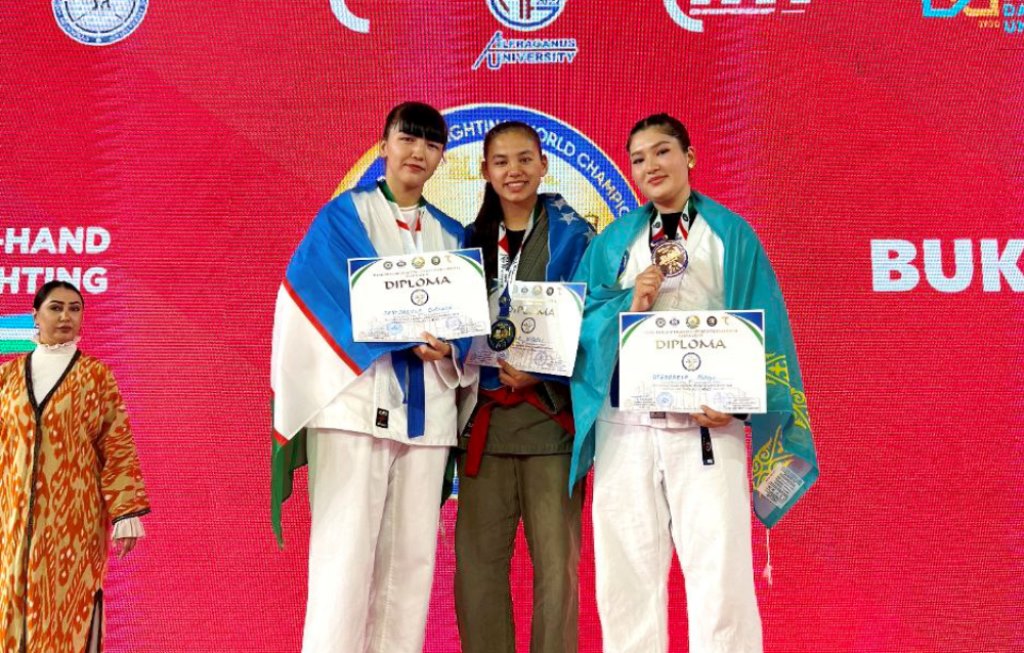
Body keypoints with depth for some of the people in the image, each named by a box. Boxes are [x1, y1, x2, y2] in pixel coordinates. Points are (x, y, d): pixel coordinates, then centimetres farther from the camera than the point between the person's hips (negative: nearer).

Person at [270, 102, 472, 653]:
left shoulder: (450, 235, 17)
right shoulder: (343, 215, 5)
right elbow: (334, 298, -7)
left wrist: (448, 348, -11)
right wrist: (416, 329, -16)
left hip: (426, 413, 5)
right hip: (355, 404, -4)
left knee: (413, 557, 5)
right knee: (345, 554, -8)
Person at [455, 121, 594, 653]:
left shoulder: (571, 233, 2)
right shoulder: (473, 239, 15)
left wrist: (541, 372, -17)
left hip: (550, 413, -3)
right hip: (485, 414, 4)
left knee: (555, 559, -1)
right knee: (478, 558, 4)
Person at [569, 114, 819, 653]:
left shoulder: (730, 234, 7)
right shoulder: (614, 241, 14)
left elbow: (761, 326, 1)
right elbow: (580, 324, 8)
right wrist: (630, 304, -10)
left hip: (706, 424, -2)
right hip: (625, 425, 2)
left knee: (720, 572, -7)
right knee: (627, 570, 5)